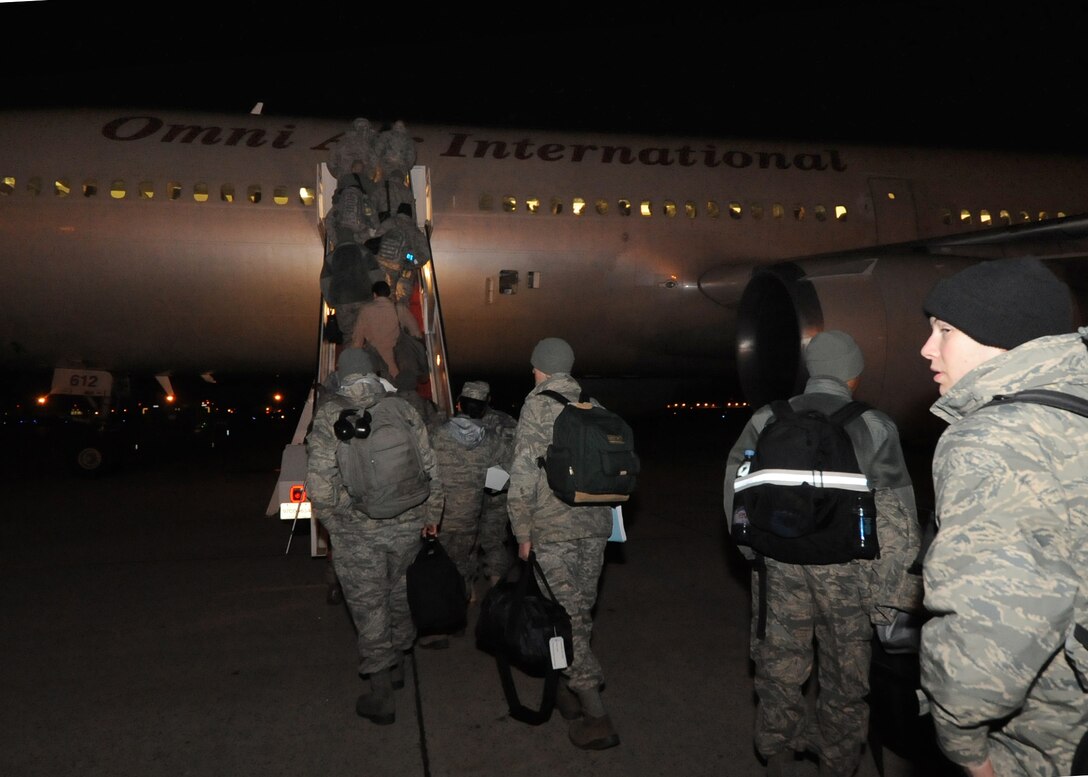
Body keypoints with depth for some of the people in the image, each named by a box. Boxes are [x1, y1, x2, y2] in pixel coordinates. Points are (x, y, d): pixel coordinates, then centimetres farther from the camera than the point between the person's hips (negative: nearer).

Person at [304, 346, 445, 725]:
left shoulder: (329, 416, -8)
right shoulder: (402, 409, -1)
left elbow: (319, 484, -13)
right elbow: (429, 469, 1)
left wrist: (334, 524, 2)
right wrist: (431, 517, 13)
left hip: (357, 533, -3)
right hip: (406, 526, 3)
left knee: (369, 608, 8)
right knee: (399, 595, 23)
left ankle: (381, 696, 16)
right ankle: (397, 664, 42)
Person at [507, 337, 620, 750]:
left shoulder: (538, 404, -7)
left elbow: (524, 472, -13)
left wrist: (523, 532, -6)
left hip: (554, 529, -6)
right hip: (595, 525, 6)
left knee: (566, 617, -3)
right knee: (581, 612, 16)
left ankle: (595, 716, -6)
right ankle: (572, 690, 30)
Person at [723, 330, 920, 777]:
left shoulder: (766, 421, 0)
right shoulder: (874, 428, -6)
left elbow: (737, 487, 3)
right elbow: (896, 515, -7)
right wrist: (905, 586, -1)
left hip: (781, 561, 2)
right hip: (847, 569, -1)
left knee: (779, 664, 16)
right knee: (845, 673, 16)